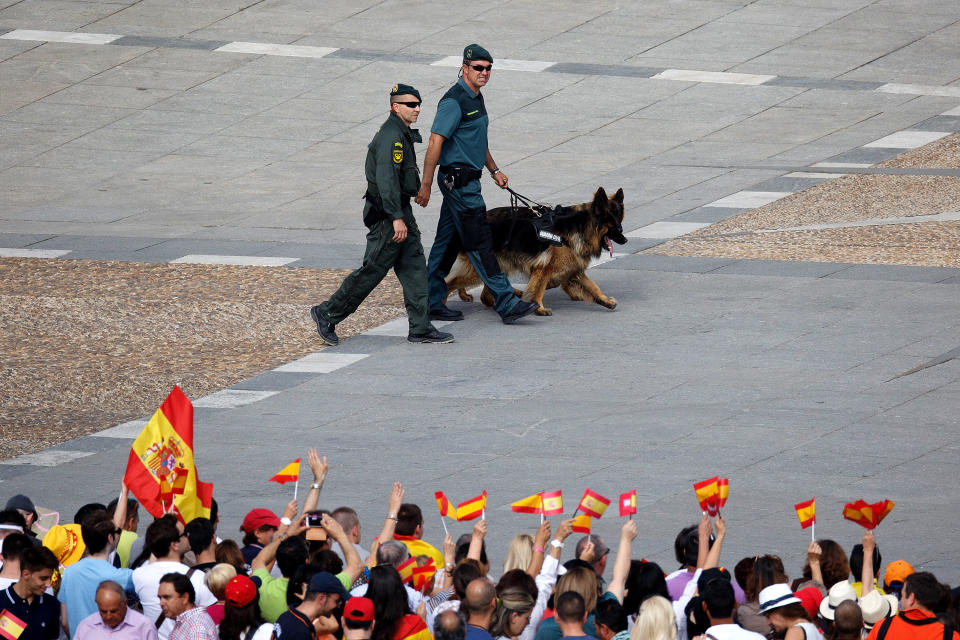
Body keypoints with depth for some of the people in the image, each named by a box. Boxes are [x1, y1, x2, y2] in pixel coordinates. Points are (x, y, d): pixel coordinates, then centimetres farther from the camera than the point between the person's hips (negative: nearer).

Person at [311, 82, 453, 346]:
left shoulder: (401, 133, 14)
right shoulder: (391, 136, -19)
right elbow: (386, 178, -26)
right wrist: (397, 218, -29)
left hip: (400, 210, 10)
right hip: (387, 215, -10)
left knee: (414, 269, 7)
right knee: (373, 270, -4)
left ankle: (420, 328, 9)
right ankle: (328, 314, 7)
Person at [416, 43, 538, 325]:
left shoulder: (475, 98, 13)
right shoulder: (454, 102, -18)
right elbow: (435, 143, -21)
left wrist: (494, 170, 25)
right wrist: (425, 185, -24)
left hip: (467, 180, 10)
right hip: (458, 180, -10)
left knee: (447, 242, 13)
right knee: (479, 243, -7)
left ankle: (431, 302, 18)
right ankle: (507, 304, -7)